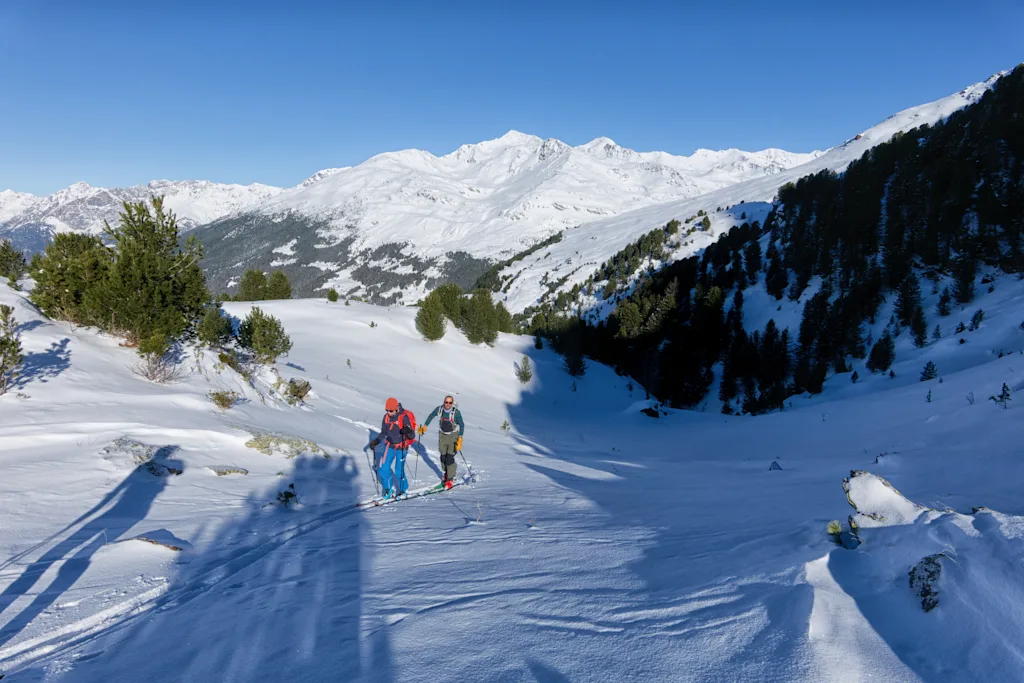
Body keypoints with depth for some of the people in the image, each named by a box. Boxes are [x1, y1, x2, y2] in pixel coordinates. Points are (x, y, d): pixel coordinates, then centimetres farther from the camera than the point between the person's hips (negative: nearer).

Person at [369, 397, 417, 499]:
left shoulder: (404, 417, -21)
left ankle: (402, 489, 22)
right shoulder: (386, 417, -4)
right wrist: (376, 441, 3)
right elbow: (383, 432, 13)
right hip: (389, 446, 5)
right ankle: (388, 488, 24)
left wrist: (408, 432, -43)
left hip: (401, 447, -5)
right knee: (384, 469, 2)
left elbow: (412, 436, -22)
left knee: (399, 471, -2)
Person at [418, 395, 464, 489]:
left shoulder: (456, 412, -19)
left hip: (453, 436, -4)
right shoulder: (439, 409, -8)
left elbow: (461, 425, -15)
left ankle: (449, 479, 1)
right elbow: (431, 416, 10)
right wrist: (425, 426, 11)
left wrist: (460, 438, -22)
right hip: (442, 435, 4)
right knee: (443, 456, 9)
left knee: (450, 458, -10)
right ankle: (447, 472, 35)